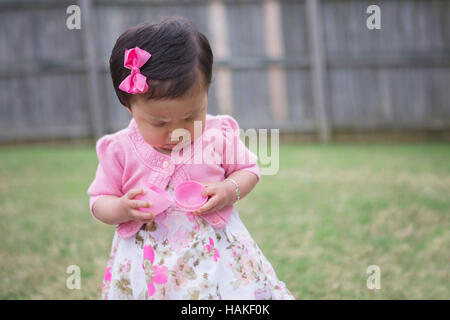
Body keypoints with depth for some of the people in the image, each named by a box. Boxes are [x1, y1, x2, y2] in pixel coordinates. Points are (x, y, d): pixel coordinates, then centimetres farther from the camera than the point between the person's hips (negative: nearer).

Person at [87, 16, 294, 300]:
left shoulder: (218, 136, -5)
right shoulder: (120, 150, -6)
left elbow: (249, 170, 9)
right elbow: (99, 202, 4)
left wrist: (229, 190, -12)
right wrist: (123, 209, -18)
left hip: (217, 254, 0)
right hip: (148, 263, 0)